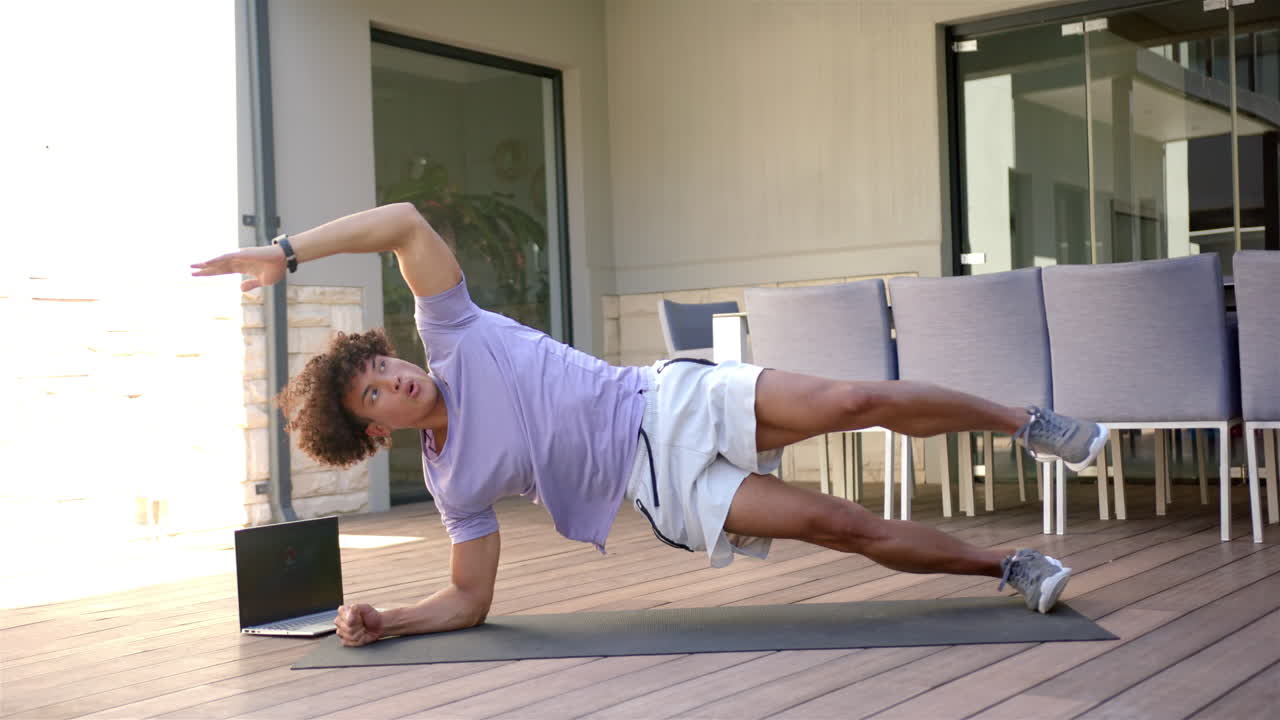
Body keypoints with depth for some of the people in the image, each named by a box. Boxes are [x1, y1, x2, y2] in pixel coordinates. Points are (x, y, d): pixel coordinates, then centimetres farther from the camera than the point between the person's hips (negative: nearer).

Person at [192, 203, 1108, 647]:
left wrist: (283, 250, -15)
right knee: (840, 525, -12)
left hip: (678, 403, -1)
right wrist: (380, 622, -4)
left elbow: (405, 221, -11)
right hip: (666, 490, 1)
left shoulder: (455, 336, -1)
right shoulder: (454, 480, 3)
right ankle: (1010, 565, 6)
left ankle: (1031, 422, 5)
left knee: (855, 402, -18)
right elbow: (469, 601, 10)